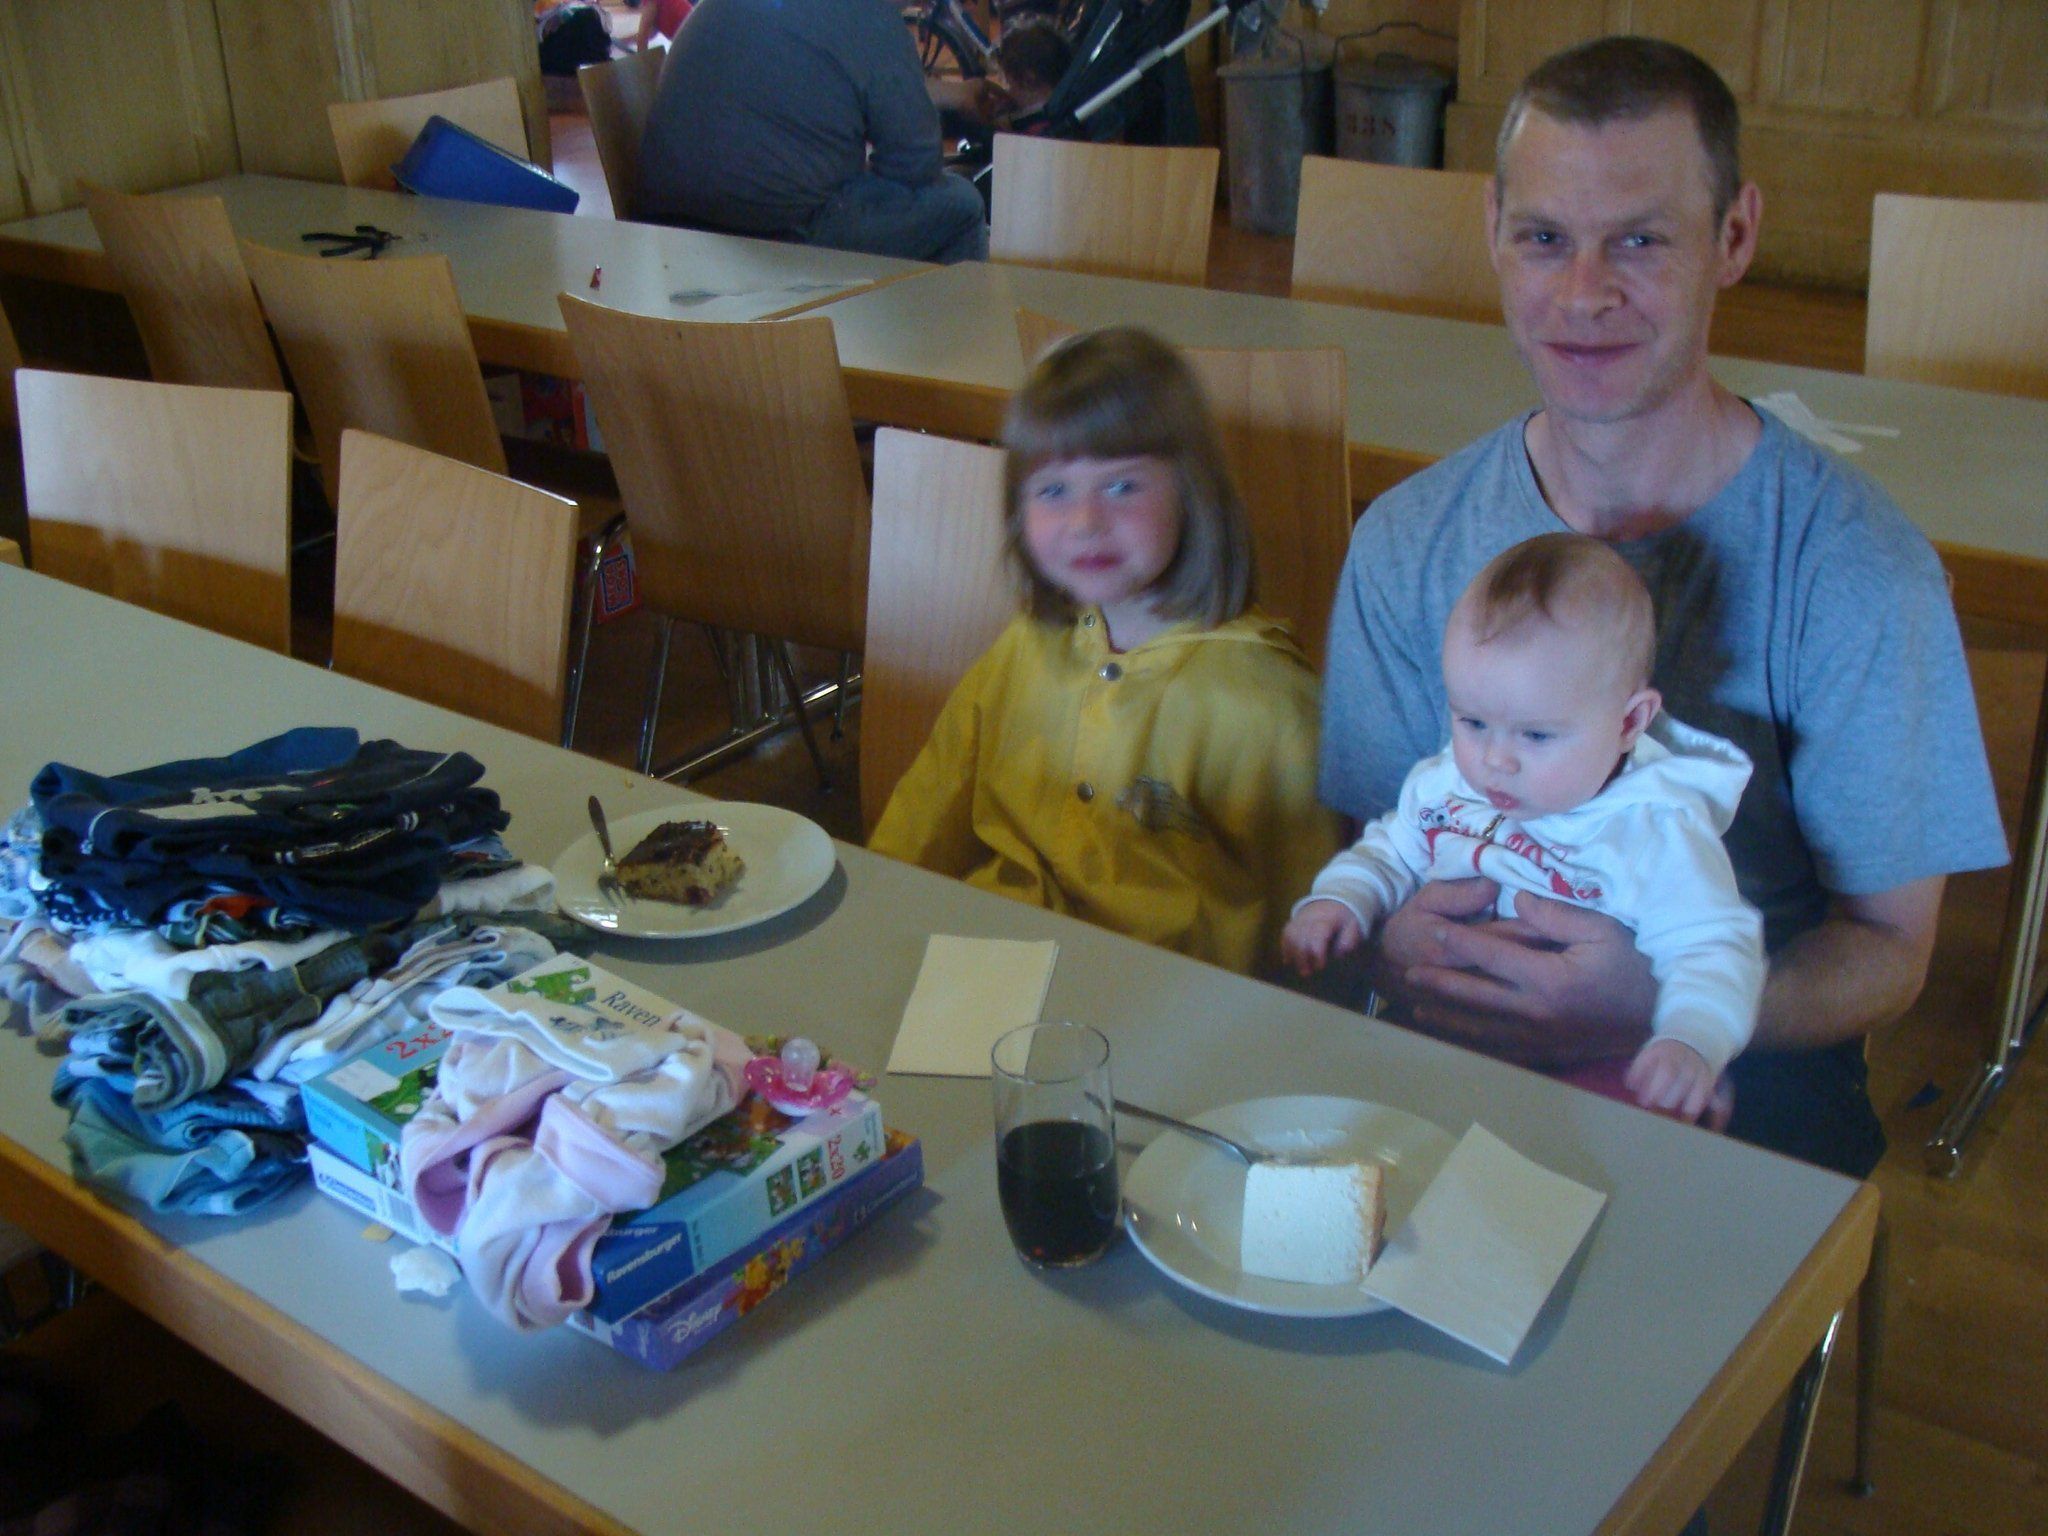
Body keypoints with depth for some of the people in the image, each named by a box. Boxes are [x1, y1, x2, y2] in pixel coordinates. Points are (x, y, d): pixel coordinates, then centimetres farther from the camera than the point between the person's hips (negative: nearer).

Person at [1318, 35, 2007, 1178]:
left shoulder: (1855, 568, -10)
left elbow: (1888, 952, -6)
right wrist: (1392, 936, -19)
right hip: (1454, 1079, 3)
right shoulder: (1409, 541, 1)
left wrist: (1650, 1007, -26)